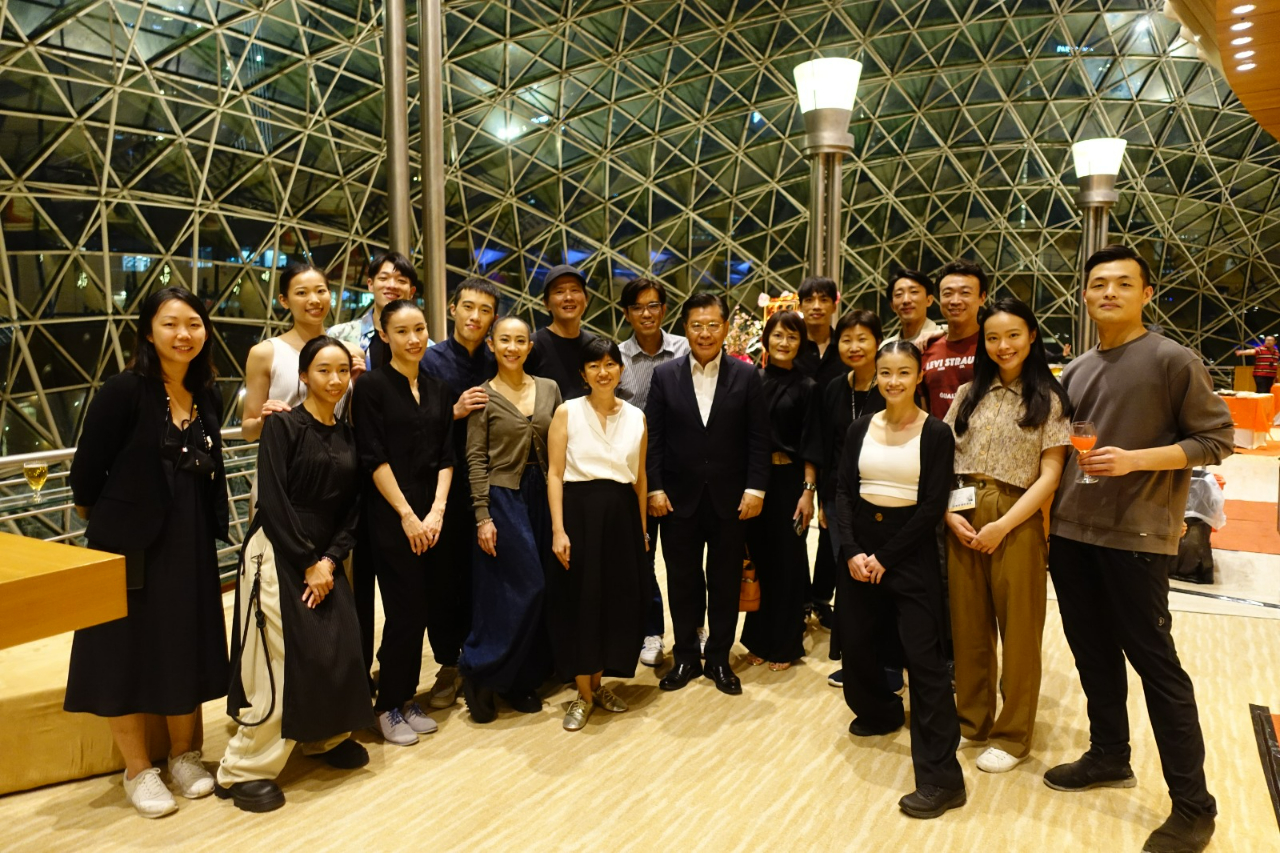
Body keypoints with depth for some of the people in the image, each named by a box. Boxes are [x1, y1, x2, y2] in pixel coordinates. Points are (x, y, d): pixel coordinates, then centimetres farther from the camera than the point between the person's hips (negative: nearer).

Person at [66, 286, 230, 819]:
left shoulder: (208, 395, 3)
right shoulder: (124, 391, -15)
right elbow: (86, 472, -10)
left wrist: (213, 528, 9)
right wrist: (110, 520, 3)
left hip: (190, 544, 5)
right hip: (130, 543, -5)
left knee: (186, 647, 13)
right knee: (130, 649, 6)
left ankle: (184, 754, 31)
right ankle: (138, 770, 23)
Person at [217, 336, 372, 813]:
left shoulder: (347, 435, 10)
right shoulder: (283, 425, -7)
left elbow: (352, 507, 9)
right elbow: (273, 501, -13)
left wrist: (329, 560, -4)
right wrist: (306, 564, -12)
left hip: (325, 559, 6)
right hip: (279, 555, -6)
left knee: (339, 651, 2)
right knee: (281, 660, -8)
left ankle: (325, 737, 27)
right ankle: (244, 770, 5)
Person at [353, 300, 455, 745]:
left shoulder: (437, 389, 10)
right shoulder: (372, 385, -6)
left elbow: (446, 456, 8)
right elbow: (374, 457, -10)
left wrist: (436, 511, -4)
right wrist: (407, 515, -12)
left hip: (430, 516, 5)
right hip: (389, 515, -5)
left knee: (419, 609, 9)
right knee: (404, 610, -3)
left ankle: (407, 697, 23)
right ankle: (389, 705, 13)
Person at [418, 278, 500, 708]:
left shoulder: (497, 364, 7)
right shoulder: (431, 360, 1)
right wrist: (455, 412, -15)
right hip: (445, 486, -1)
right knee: (444, 575, 5)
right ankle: (449, 665, 19)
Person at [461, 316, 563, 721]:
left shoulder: (549, 389, 7)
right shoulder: (483, 395, -3)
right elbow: (476, 459, -6)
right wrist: (482, 517, -12)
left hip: (542, 496, 5)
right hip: (503, 497, -4)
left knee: (536, 590, 8)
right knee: (523, 587, -8)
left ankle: (521, 680, 23)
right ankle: (479, 673, 10)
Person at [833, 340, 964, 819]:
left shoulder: (936, 434, -5)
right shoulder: (861, 429, 6)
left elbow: (933, 508, -9)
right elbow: (843, 492, 3)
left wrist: (885, 558, -12)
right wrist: (852, 551, -11)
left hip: (911, 550, -4)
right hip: (860, 547, 5)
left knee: (923, 656, -7)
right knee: (853, 641, 10)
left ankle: (941, 778, 0)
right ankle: (880, 711, 41)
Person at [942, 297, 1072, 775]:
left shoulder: (1048, 398, 1)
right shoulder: (969, 394, 11)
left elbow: (1051, 473, -5)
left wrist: (1004, 525, -13)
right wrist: (949, 513, -7)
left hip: (1017, 521, -3)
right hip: (962, 519, 3)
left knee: (1017, 629, 4)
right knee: (967, 624, 9)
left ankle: (1012, 736, 19)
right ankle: (972, 719, 27)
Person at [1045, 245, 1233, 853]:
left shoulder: (1173, 360, -6)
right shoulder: (1076, 371, 12)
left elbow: (1215, 439, -7)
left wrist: (1135, 460, -19)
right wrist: (1049, 511, 11)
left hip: (1136, 537, -6)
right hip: (1070, 533, 6)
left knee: (1155, 663, 0)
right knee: (1092, 653, 15)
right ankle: (1108, 757, 33)